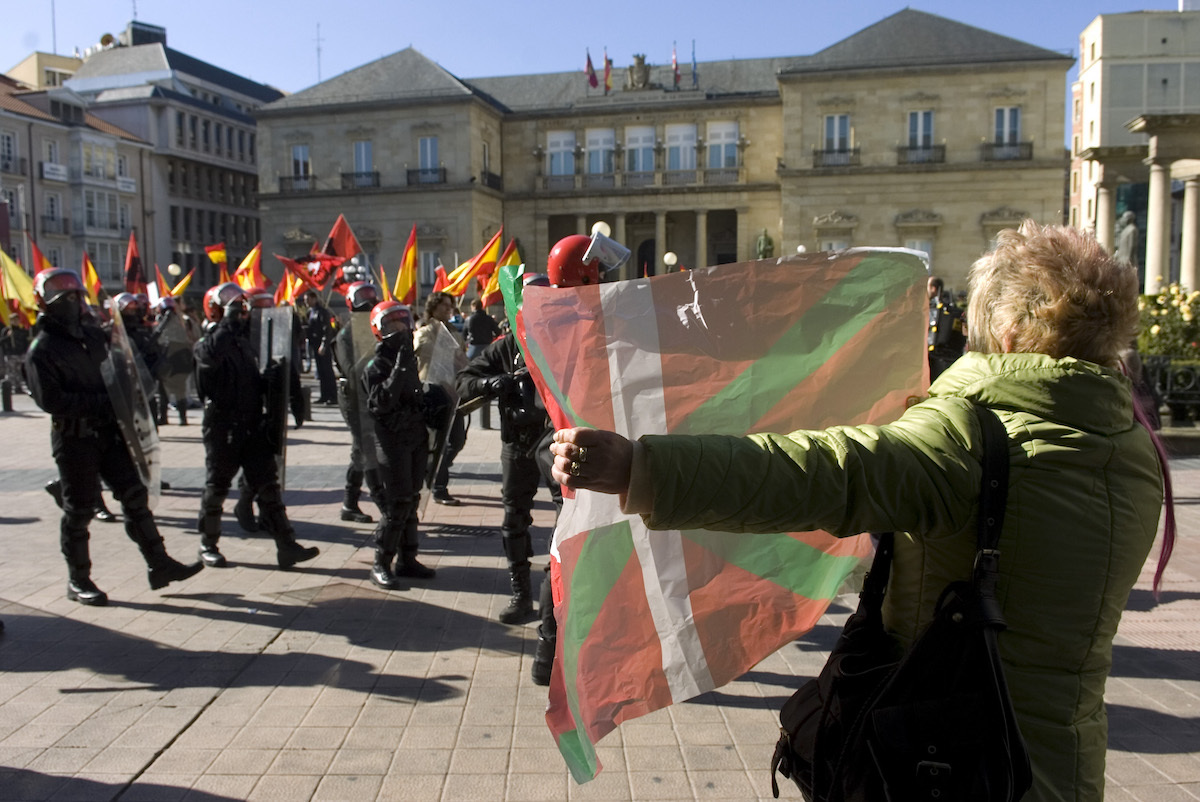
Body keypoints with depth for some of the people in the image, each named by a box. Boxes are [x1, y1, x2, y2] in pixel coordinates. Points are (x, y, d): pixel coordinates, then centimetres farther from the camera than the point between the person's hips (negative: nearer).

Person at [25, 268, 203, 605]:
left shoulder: (94, 335, 10)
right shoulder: (42, 350, -10)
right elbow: (50, 399, -20)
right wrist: (99, 402, -23)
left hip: (109, 432, 6)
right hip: (74, 439, -6)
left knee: (135, 497, 5)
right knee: (78, 510, 4)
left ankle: (160, 564, 12)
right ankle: (78, 581, 18)